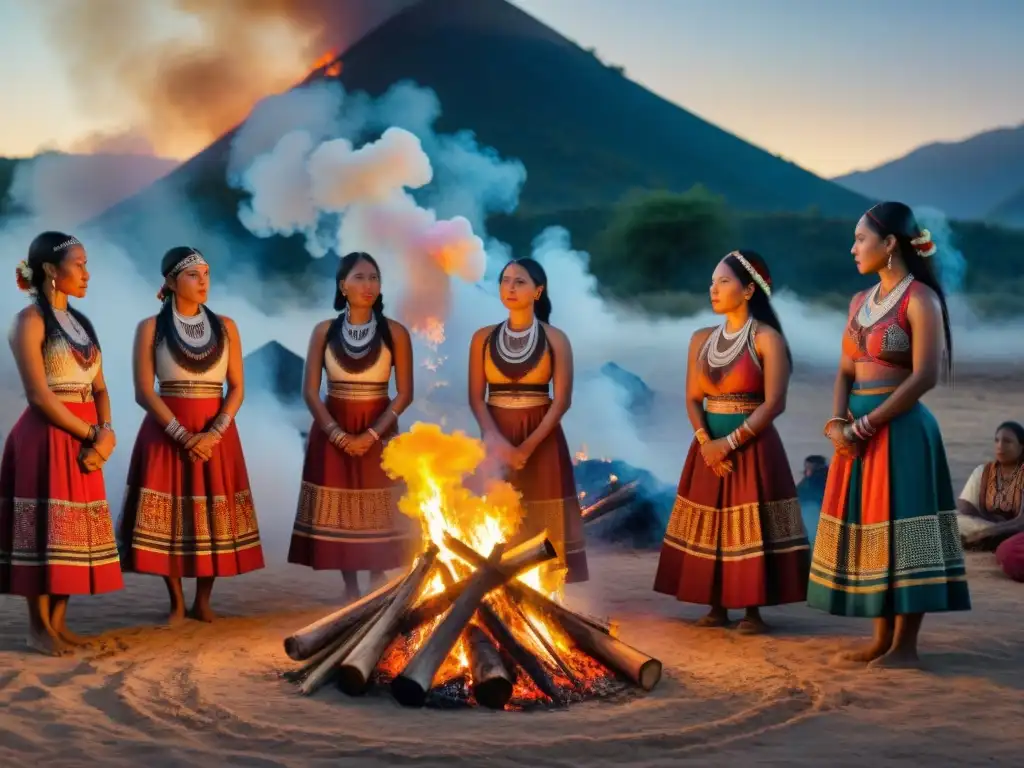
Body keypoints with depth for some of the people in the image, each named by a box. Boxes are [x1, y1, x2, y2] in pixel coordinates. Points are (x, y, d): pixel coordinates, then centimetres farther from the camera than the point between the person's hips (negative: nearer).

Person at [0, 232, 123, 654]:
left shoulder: (81, 323, 15)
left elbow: (99, 387, 14)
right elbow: (40, 396, -15)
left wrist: (105, 431, -4)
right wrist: (89, 434, -12)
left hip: (83, 440, 7)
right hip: (47, 438, -7)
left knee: (74, 533, 7)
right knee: (45, 530, -4)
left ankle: (58, 622, 14)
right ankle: (38, 627, 3)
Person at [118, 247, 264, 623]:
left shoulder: (225, 326, 6)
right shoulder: (151, 328, 0)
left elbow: (237, 388, 3)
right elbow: (144, 392, -6)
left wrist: (214, 433, -12)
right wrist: (182, 435, -16)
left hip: (216, 433, 2)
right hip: (166, 432, -2)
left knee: (213, 517, 1)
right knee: (168, 518, -3)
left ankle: (203, 601, 12)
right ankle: (176, 602, 9)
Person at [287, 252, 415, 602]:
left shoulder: (395, 332, -2)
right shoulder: (324, 331, 1)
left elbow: (404, 393, -4)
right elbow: (310, 391, -1)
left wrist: (371, 434, -14)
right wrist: (337, 433, -13)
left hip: (378, 433, -1)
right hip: (332, 433, 1)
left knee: (377, 514, -1)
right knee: (338, 513, 2)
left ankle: (377, 588, 10)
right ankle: (350, 589, 13)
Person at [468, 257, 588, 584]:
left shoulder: (555, 339, 0)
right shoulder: (483, 338, 6)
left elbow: (562, 400, -4)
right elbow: (476, 398, 2)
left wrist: (527, 447, -14)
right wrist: (496, 441, -15)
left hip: (542, 439, -1)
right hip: (496, 438, 2)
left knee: (540, 524, -3)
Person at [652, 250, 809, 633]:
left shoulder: (767, 339, -7)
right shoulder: (701, 339, 10)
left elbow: (773, 404, -13)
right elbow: (693, 399, 7)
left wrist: (730, 443, -16)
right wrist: (705, 441, -10)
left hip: (753, 446, -6)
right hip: (709, 447, 6)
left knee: (750, 529, -6)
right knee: (709, 528, 5)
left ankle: (753, 610, 2)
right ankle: (717, 607, 13)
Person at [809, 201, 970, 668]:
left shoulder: (920, 299, -10)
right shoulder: (860, 302, 14)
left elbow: (925, 377, -16)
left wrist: (865, 425, -16)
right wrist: (838, 423, -5)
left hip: (901, 429, -8)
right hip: (860, 431, 8)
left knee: (899, 531, -5)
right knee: (869, 530, 9)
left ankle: (905, 646, 1)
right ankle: (882, 638, 16)